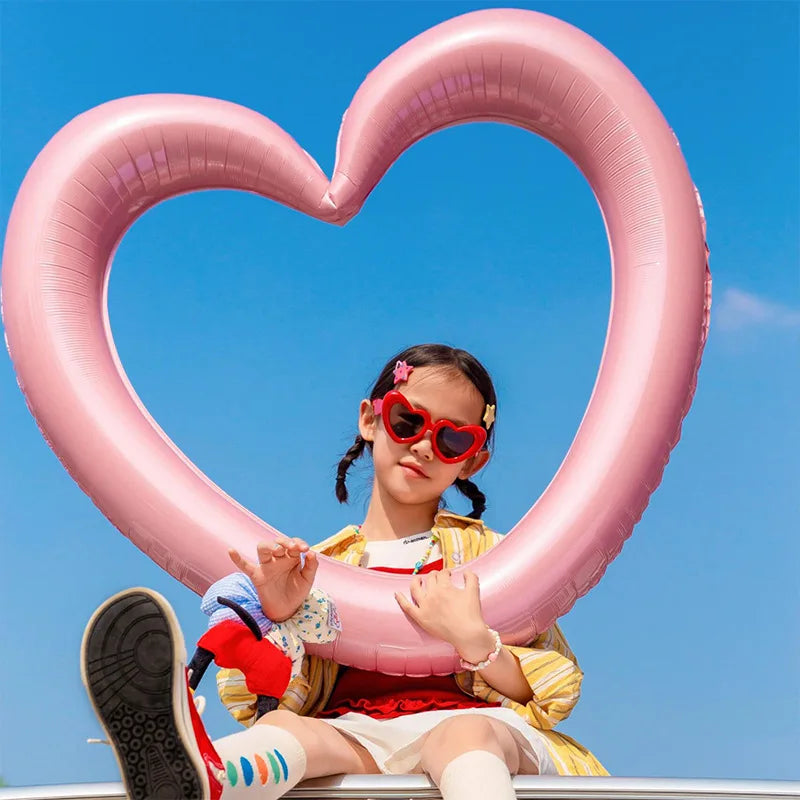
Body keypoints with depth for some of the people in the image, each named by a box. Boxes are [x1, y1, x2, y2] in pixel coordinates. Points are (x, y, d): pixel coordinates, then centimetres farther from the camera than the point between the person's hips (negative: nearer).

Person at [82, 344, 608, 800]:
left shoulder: (483, 552, 18)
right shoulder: (316, 569, 19)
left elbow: (554, 692, 10)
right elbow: (277, 702, 11)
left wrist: (473, 639, -8)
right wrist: (279, 617, -7)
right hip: (352, 739, 1)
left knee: (468, 733, -36)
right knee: (285, 729, -32)